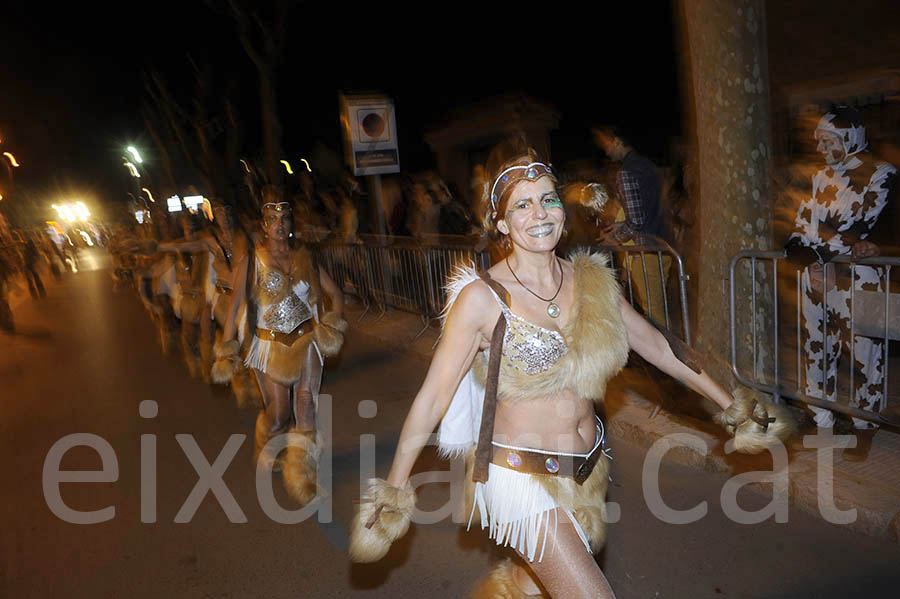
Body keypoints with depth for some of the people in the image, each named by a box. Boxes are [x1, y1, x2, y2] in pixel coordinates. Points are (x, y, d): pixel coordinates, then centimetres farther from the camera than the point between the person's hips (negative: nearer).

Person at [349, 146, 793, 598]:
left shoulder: (591, 281, -1)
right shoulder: (482, 298, -16)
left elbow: (658, 347, 10)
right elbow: (433, 397, -13)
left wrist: (731, 405, 15)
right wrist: (394, 489, -9)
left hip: (585, 470, 6)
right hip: (523, 475, -5)